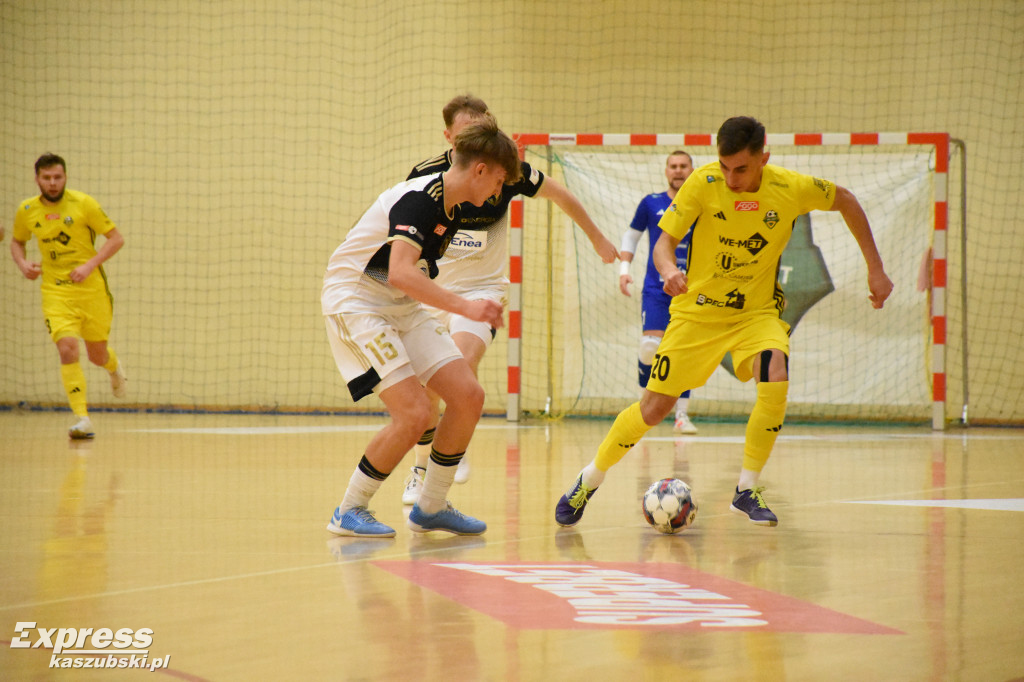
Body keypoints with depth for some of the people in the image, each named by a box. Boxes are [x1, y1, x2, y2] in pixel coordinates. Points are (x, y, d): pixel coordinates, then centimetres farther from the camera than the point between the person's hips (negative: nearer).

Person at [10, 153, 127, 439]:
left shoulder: (83, 204, -9)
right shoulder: (26, 211, 0)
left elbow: (116, 238, -5)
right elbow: (17, 242, 19)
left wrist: (90, 265, -18)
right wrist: (23, 264, -2)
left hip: (92, 289, -1)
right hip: (55, 292, 1)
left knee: (97, 355, 10)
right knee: (67, 350, -18)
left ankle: (114, 366, 49)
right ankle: (82, 418, -14)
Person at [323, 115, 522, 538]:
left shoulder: (451, 207, 7)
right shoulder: (419, 198, -22)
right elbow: (400, 273, -36)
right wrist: (465, 307, -40)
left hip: (402, 308, 9)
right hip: (355, 301, -9)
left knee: (468, 396, -2)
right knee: (413, 415, -19)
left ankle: (431, 507, 13)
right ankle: (349, 512, -2)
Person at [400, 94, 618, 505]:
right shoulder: (427, 174, -12)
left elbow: (558, 194, 5)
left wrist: (598, 239, 15)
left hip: (483, 287, -1)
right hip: (434, 287, 2)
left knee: (463, 361, -26)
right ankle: (421, 468, 22)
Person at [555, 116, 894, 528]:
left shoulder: (792, 189, -14)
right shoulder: (703, 184, -18)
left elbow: (846, 201, 4)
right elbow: (664, 241, -15)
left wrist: (876, 269, 4)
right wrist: (668, 269, -40)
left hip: (757, 311, 1)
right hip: (698, 309, -1)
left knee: (776, 378, -29)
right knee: (654, 409, -2)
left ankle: (746, 491, -13)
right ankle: (589, 480, 24)